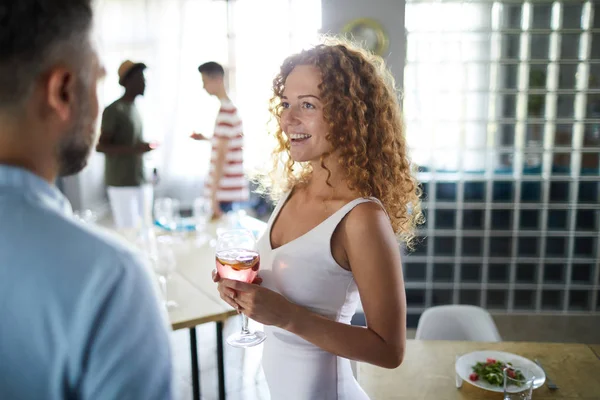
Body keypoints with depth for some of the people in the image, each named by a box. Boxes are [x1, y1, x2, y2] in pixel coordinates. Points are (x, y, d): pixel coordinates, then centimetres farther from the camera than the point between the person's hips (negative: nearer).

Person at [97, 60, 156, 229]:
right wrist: (135, 149, -23)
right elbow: (100, 146, -13)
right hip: (122, 183, -8)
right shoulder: (113, 110, -10)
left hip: (142, 181, 8)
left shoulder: (135, 108, 14)